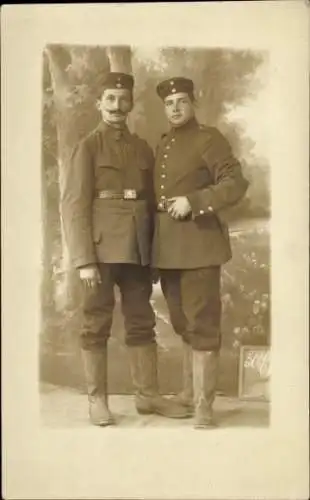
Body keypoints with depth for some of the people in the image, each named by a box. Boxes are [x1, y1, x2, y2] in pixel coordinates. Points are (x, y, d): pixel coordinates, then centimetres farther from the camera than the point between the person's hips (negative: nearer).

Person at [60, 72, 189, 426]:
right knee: (97, 324, 2)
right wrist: (83, 260, -16)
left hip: (138, 249, 5)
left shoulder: (143, 148, 13)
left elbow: (150, 201, 15)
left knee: (142, 323, 10)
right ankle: (97, 400, 12)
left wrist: (152, 250, 9)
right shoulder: (88, 147, -2)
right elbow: (74, 205, -9)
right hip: (102, 250, -5)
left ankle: (148, 395, 20)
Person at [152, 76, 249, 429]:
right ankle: (189, 392, 33)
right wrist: (156, 247, 13)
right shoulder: (162, 145, 17)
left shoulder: (209, 139, -4)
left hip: (198, 243, -7)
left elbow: (236, 183, -14)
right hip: (166, 247, 7)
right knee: (182, 323, 17)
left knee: (202, 325, -4)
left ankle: (204, 407, 3)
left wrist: (192, 202, -22)